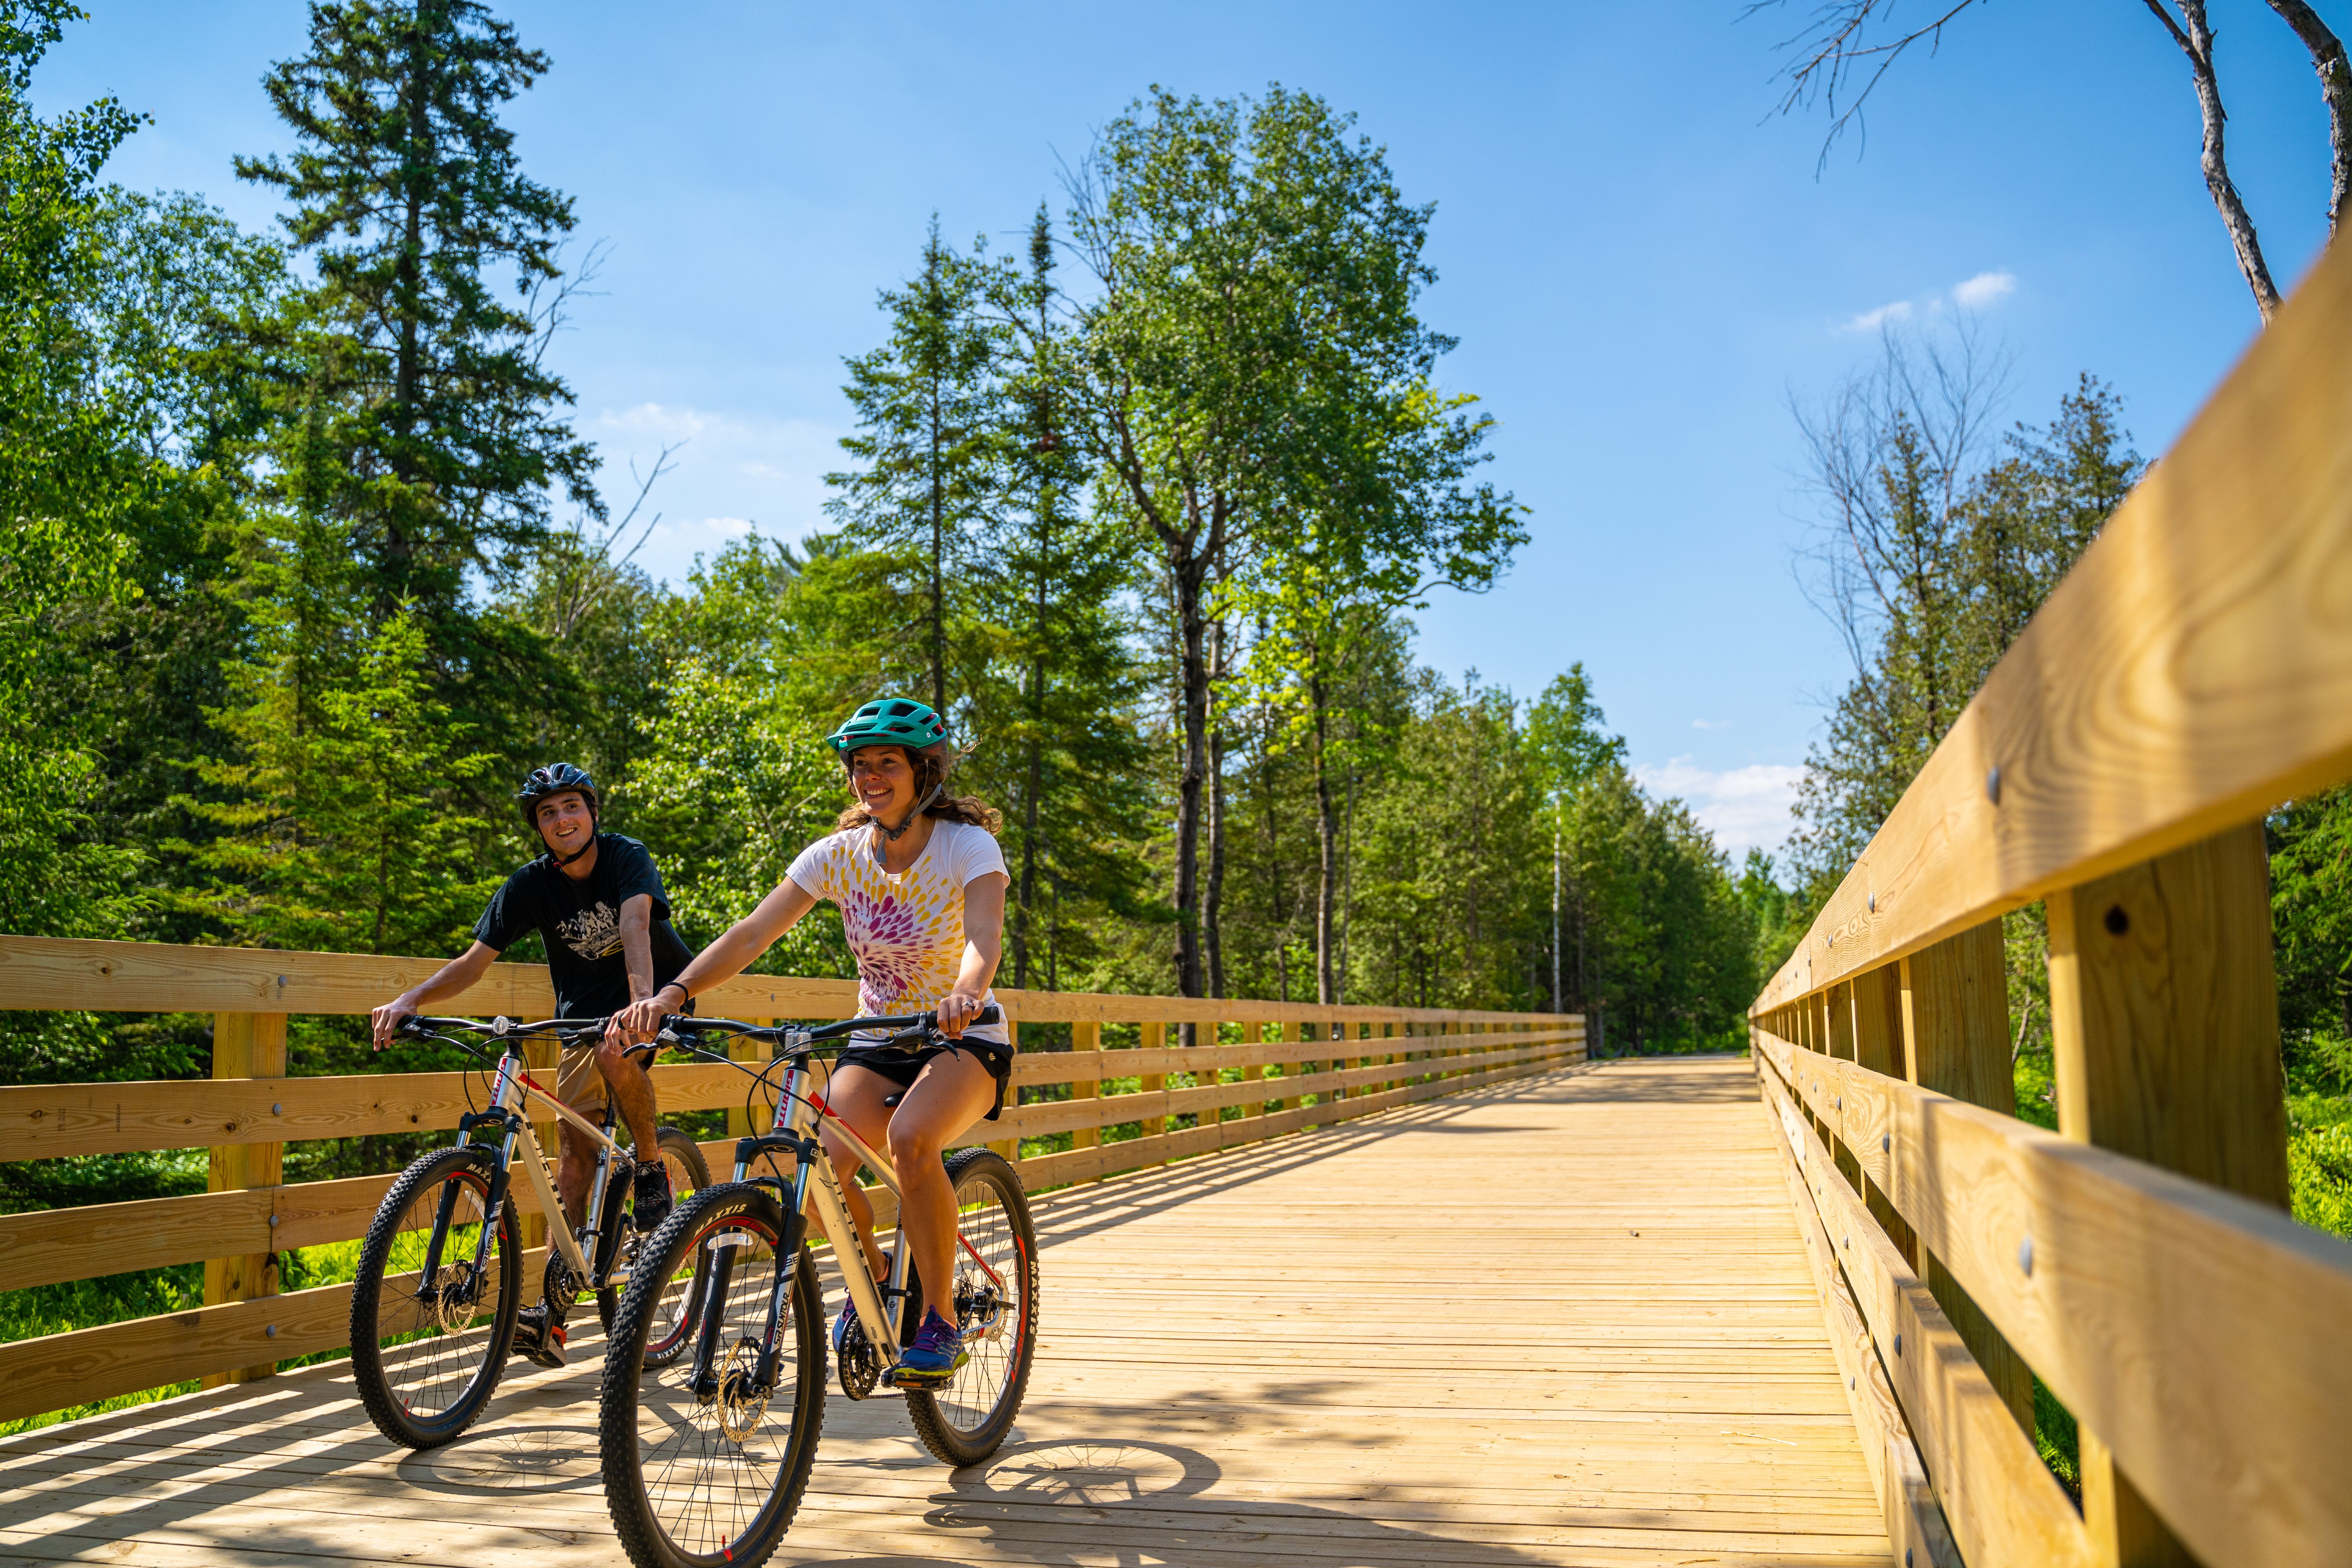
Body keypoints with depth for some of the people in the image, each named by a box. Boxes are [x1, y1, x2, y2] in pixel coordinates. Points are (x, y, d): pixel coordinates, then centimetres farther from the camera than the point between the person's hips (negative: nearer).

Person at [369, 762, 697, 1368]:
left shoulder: (627, 858, -19)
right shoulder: (532, 884, -9)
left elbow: (635, 923, -37)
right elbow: (475, 959, -12)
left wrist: (642, 1002, -55)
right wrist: (411, 999, -30)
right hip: (585, 1011, 4)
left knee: (617, 1056, -37)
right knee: (576, 1145, -5)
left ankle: (652, 1170, -11)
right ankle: (554, 1313, -6)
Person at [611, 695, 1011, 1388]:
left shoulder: (968, 846, -15)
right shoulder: (839, 854, -5)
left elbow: (985, 935, -34)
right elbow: (753, 933, -15)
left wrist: (965, 995, -56)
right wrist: (673, 992, -30)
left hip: (964, 1041, -4)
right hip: (878, 1040, 4)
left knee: (910, 1139, -34)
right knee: (822, 1165, -23)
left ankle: (941, 1319, -14)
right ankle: (873, 1273, 11)